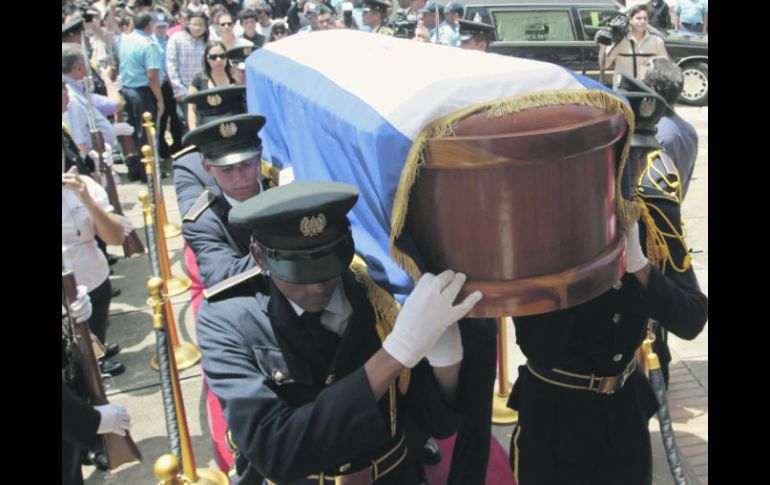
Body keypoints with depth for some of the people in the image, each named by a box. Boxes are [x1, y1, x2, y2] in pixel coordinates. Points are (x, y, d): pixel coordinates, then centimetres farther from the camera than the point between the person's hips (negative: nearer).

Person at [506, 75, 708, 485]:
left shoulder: (659, 217, -7)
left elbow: (691, 322, -10)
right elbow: (539, 351, -26)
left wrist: (639, 265, -25)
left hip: (626, 407, 5)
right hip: (554, 414, -4)